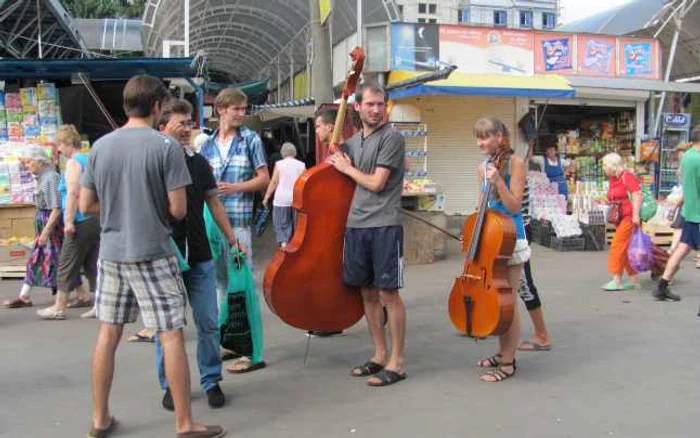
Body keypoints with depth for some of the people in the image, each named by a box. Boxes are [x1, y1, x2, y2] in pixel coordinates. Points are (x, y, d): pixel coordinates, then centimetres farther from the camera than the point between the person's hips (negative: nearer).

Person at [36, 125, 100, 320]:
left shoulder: (73, 162, -9)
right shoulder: (90, 160, 17)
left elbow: (73, 193, -20)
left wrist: (69, 221, -21)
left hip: (81, 222, -9)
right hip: (96, 220, 9)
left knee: (67, 264, -1)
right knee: (92, 263, 12)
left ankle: (59, 308, 5)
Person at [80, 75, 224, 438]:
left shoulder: (101, 146, 3)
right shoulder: (166, 146, -11)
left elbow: (86, 206, 7)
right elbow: (178, 210, -12)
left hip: (111, 253, 5)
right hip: (153, 254, -5)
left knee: (107, 333, 14)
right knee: (172, 335, 2)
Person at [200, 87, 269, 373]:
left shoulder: (251, 140, 1)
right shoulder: (207, 144, 12)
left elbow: (264, 179, -1)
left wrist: (235, 188, -14)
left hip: (238, 220, -5)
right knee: (220, 282, 12)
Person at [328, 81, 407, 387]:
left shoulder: (392, 138, -5)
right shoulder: (352, 142, 16)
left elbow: (376, 183, -11)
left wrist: (346, 167, 0)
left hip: (384, 226, -7)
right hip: (355, 226, 7)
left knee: (388, 293, -3)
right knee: (368, 293, 12)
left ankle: (396, 362, 7)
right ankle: (380, 355, 24)